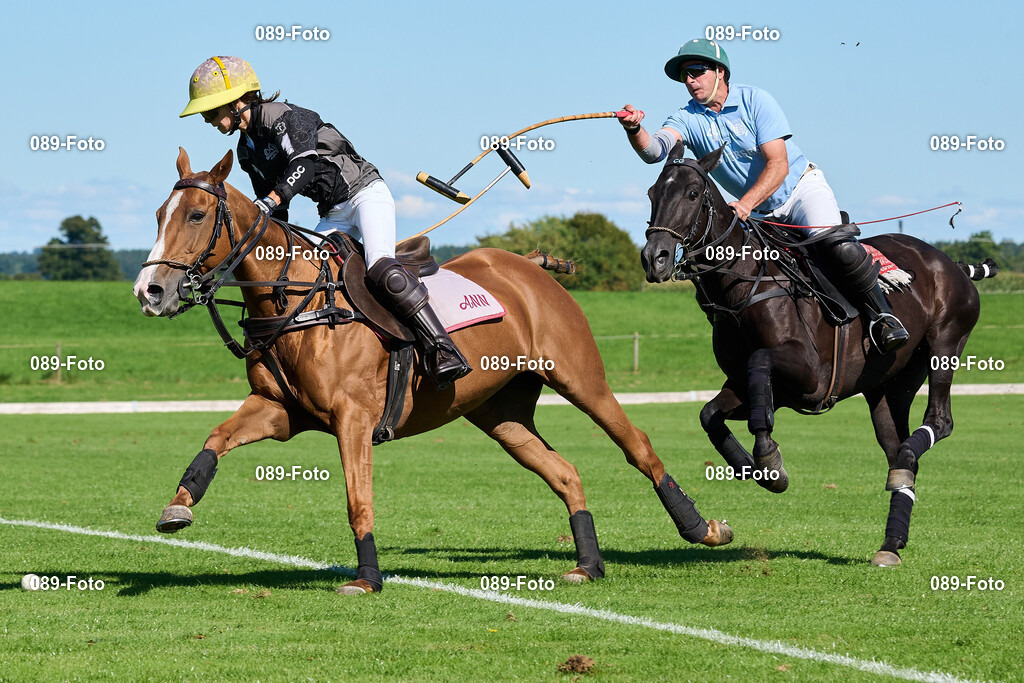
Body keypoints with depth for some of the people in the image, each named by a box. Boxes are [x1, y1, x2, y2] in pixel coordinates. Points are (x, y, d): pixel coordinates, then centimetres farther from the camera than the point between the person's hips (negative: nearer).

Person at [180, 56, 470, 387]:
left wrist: (263, 206, -41)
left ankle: (443, 351, -33)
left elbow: (303, 164, -31)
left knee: (381, 272, -30)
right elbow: (275, 218, 17)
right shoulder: (247, 152, 12)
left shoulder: (280, 115, -15)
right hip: (333, 214, 9)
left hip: (365, 193, -9)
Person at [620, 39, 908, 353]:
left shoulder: (754, 100, -14)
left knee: (838, 246, -30)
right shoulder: (688, 118, -4)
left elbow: (778, 165, -21)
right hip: (762, 214, 5)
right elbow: (653, 150, -24)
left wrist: (745, 204, -36)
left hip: (803, 188, -5)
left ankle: (881, 316, -17)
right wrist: (634, 129, -48)